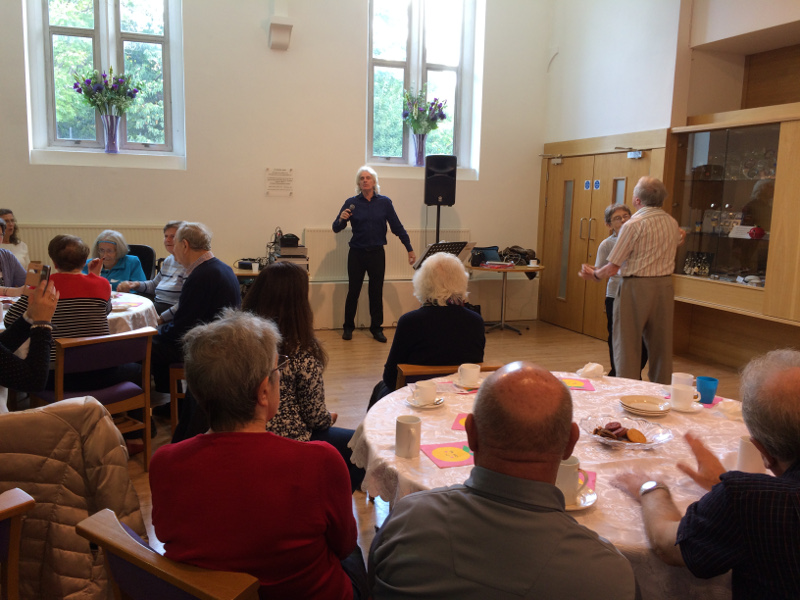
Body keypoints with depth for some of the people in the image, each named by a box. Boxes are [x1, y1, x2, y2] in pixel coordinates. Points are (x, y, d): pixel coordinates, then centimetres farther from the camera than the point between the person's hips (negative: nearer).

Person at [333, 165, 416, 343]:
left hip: (377, 254, 1)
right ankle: (348, 327, 19)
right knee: (353, 292, 5)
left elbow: (397, 227, 5)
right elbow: (336, 229, -1)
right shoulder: (351, 203, -1)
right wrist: (341, 219, -23)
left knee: (376, 292, 7)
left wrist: (410, 249, 4)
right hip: (356, 254, 0)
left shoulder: (385, 202, 2)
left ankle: (376, 328, 19)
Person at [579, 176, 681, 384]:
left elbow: (613, 267, -13)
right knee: (660, 344, 13)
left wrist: (594, 275, 4)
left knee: (627, 346, 2)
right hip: (665, 286, 6)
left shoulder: (633, 225, -14)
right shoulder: (672, 223, 6)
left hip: (636, 288, -6)